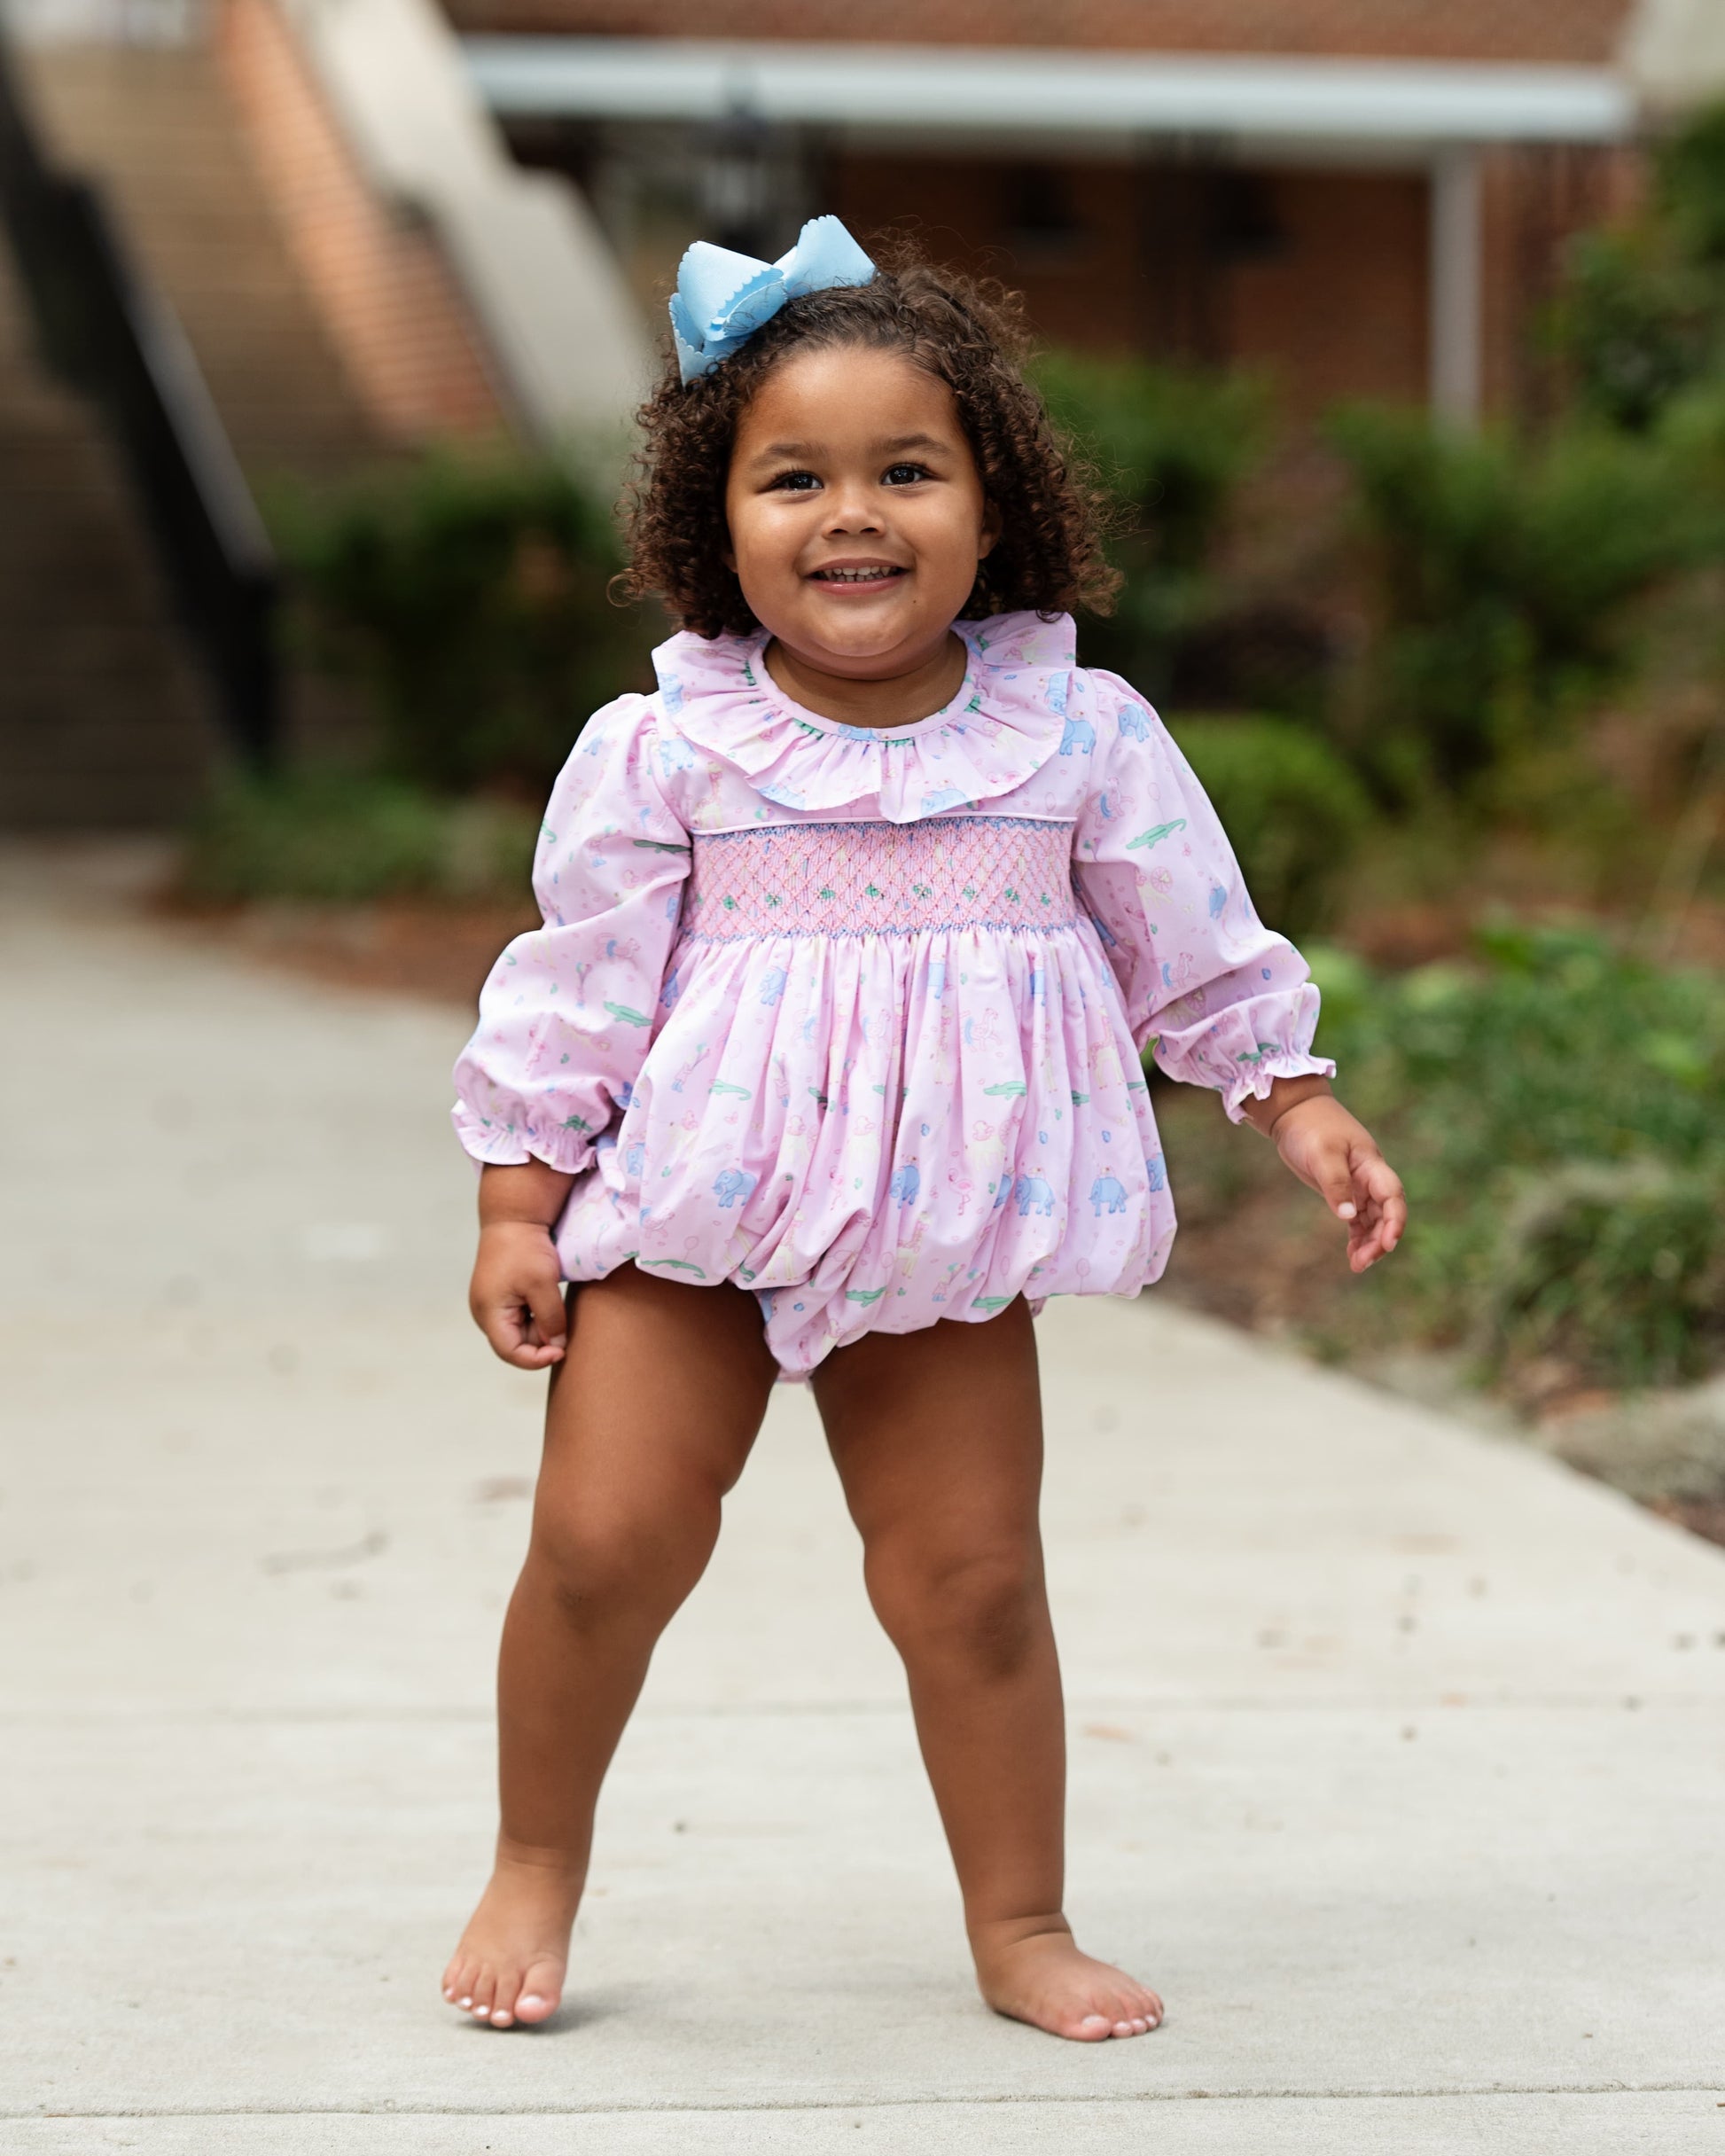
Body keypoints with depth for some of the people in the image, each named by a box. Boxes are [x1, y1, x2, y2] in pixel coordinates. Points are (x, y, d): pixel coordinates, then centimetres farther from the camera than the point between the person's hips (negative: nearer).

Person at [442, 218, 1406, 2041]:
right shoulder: (661, 754, -6)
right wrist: (518, 1206, -1)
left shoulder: (1079, 738, -2)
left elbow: (1199, 950, 10)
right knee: (604, 1539, -5)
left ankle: (1020, 1923, 20)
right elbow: (574, 987, -1)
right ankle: (535, 1870, 18)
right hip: (687, 1210, -1)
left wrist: (1298, 1106, 10)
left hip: (947, 1237, 1)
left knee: (971, 1578, 3)